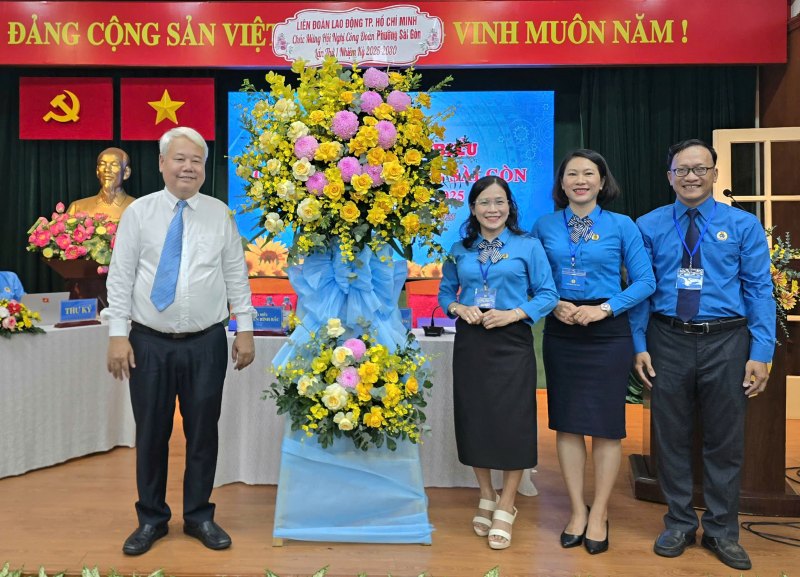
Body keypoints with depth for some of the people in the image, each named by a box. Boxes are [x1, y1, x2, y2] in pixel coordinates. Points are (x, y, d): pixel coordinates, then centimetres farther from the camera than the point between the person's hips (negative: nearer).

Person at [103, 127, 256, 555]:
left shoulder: (220, 214, 5)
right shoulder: (138, 212, 2)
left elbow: (236, 275, 5)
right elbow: (120, 277, 0)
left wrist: (245, 329, 1)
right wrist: (118, 335, -5)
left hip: (207, 343, 1)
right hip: (149, 343, 0)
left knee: (203, 431, 8)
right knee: (150, 433, 8)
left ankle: (199, 516, 26)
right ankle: (151, 519, 28)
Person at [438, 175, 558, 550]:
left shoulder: (528, 246, 0)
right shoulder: (460, 249, 9)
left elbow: (547, 294, -1)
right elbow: (445, 292, 14)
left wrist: (513, 314, -16)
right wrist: (459, 308, -7)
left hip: (511, 343, -3)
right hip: (470, 343, 3)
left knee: (511, 422, -2)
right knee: (474, 419, 8)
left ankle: (505, 508, 15)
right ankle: (486, 498, 28)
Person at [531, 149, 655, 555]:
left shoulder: (622, 226, -1)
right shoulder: (545, 226, 5)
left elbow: (645, 281, -2)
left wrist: (605, 308, -14)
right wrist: (554, 304, -10)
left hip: (608, 332, -2)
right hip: (561, 332, 2)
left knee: (605, 423, 3)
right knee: (567, 421, 6)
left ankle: (599, 513, 19)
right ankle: (577, 509, 22)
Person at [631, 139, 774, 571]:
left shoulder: (744, 225, 1)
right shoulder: (648, 226, 2)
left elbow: (759, 290, -2)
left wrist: (761, 353, -9)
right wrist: (640, 346, -4)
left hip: (726, 341, 0)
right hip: (668, 340, 1)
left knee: (725, 440, 10)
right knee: (671, 437, 10)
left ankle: (722, 531, 28)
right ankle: (679, 525, 28)